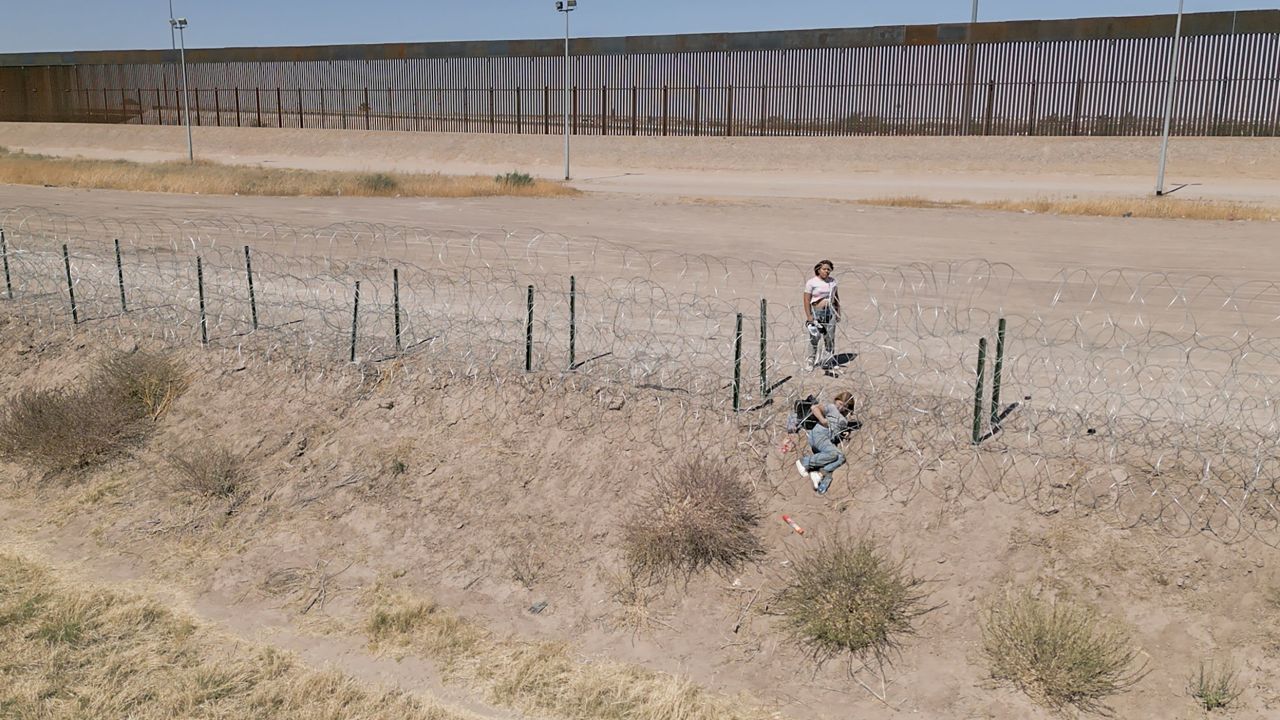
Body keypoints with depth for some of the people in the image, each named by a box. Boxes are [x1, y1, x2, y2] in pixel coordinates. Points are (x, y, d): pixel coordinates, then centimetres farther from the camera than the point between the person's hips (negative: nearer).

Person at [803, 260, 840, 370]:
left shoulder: (832, 281, 9)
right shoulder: (811, 282, -6)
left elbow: (836, 296, 19)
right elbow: (806, 300, -8)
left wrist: (838, 311, 15)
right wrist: (808, 316, -14)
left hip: (830, 311, 4)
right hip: (816, 312, -4)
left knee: (830, 336, 4)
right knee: (814, 337, -5)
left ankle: (830, 356, 21)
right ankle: (811, 361, 3)